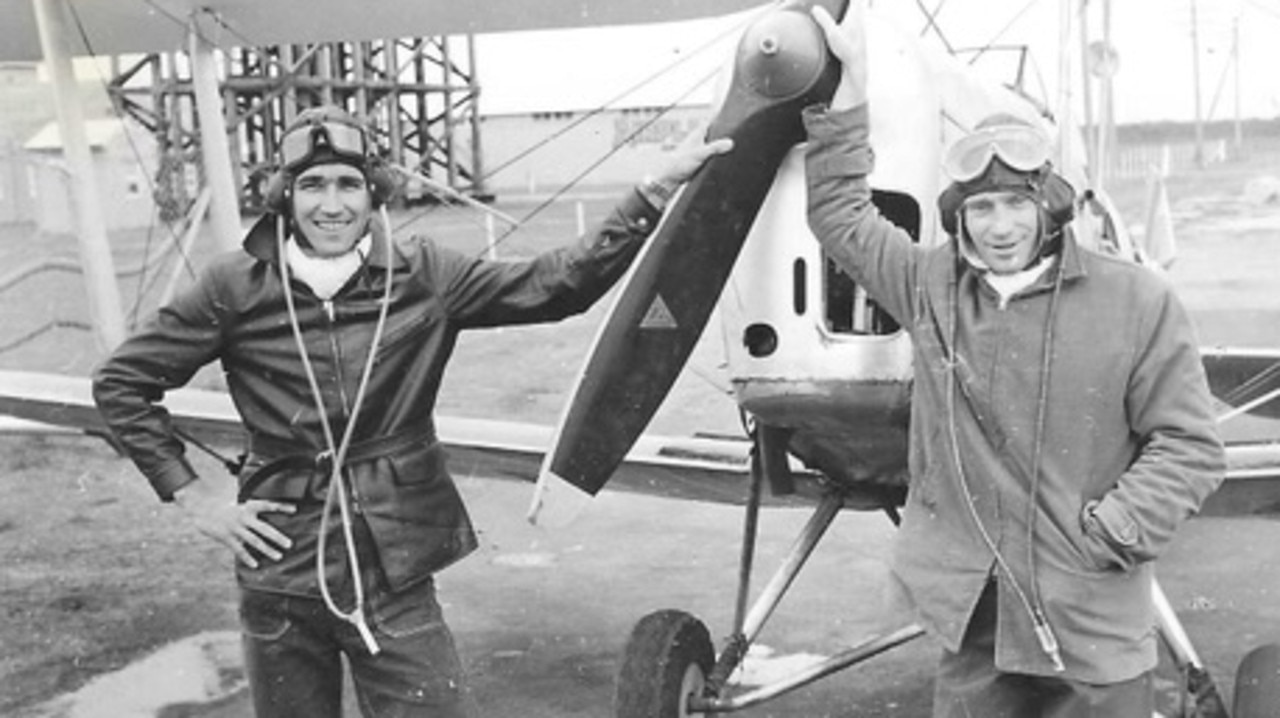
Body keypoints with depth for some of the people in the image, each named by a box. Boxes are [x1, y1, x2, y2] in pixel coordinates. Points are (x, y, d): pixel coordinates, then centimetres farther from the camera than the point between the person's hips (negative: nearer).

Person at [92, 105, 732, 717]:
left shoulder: (421, 277, -1)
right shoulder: (236, 288, -4)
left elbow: (555, 283, -8)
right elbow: (121, 381, 4)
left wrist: (656, 194, -16)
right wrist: (193, 498, -2)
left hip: (395, 576, 0)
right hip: (281, 575, 0)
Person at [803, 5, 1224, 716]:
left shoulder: (1137, 302, -6)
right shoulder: (931, 286, 4)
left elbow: (1190, 446, -3)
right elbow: (841, 214, 16)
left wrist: (1108, 534, -12)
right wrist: (851, 85, 12)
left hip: (1092, 617, -3)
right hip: (970, 607, 3)